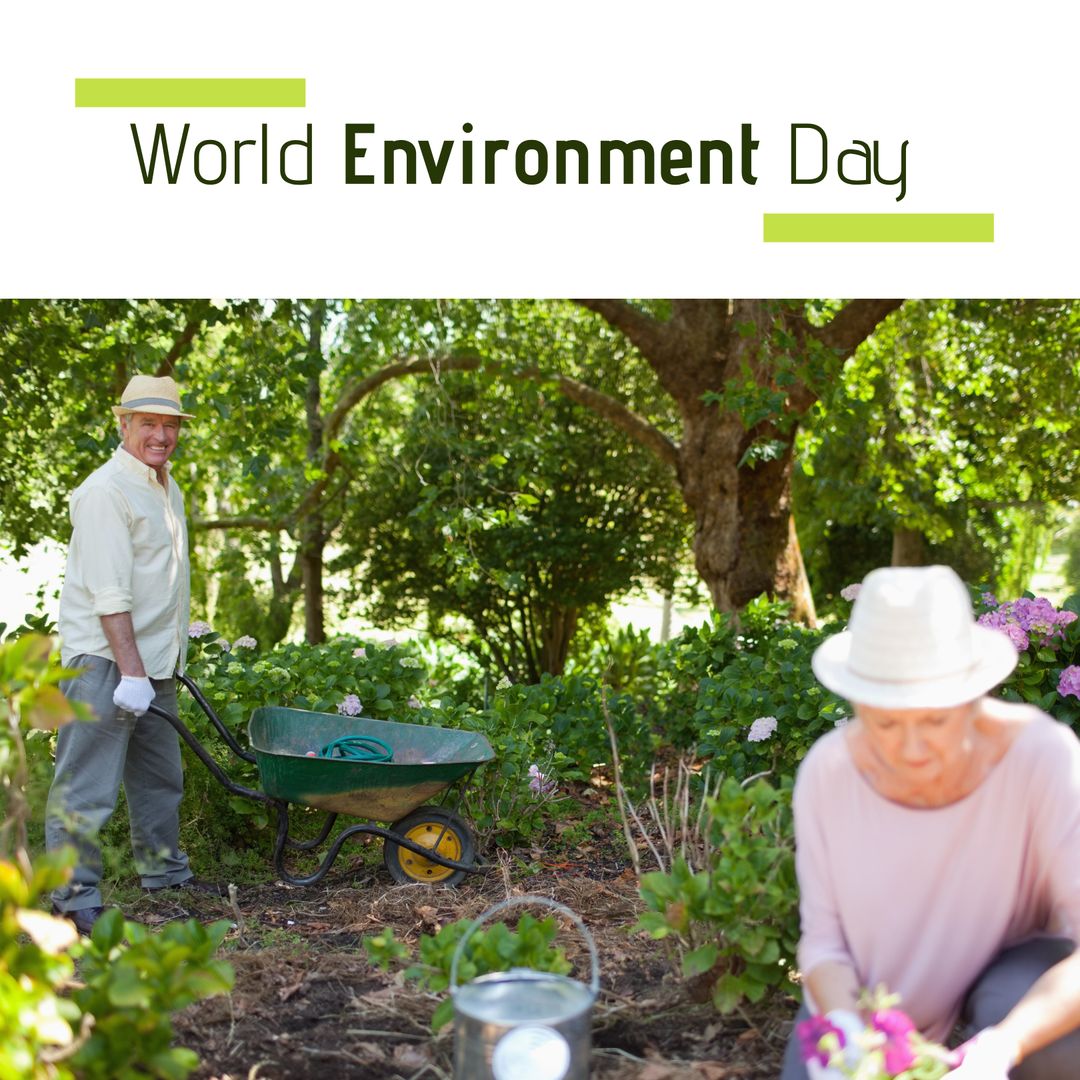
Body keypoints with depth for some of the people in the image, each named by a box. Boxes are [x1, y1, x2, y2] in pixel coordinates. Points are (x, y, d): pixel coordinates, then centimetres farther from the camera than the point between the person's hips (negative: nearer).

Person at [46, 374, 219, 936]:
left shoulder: (169, 490, 16)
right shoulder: (105, 490, -14)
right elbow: (109, 592, -20)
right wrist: (130, 671, -24)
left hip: (152, 664, 9)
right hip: (104, 663, -9)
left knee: (160, 779, 19)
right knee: (87, 787, -6)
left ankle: (165, 871, 33)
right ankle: (75, 898, 2)